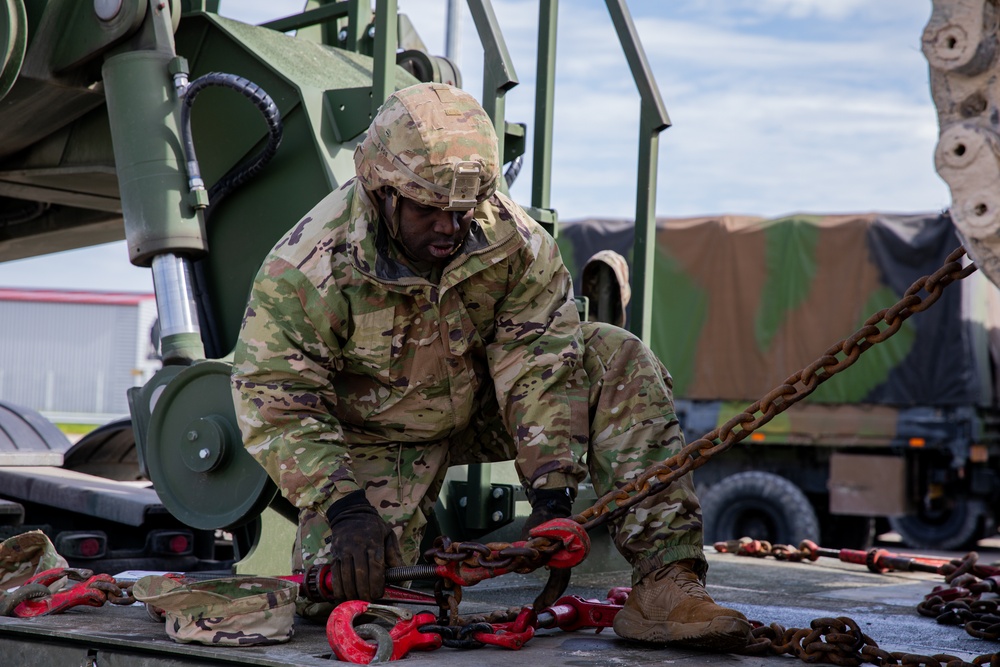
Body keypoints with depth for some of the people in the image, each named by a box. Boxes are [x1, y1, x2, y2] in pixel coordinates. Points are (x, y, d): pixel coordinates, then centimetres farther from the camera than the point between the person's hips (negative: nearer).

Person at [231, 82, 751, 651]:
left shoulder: (513, 239, -21)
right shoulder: (307, 268, -28)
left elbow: (540, 363, -20)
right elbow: (277, 403, -26)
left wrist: (553, 488, -30)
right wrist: (343, 506, -38)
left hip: (484, 405, 2)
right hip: (379, 439, -2)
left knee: (619, 360, -20)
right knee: (340, 581, -22)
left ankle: (665, 581, -25)